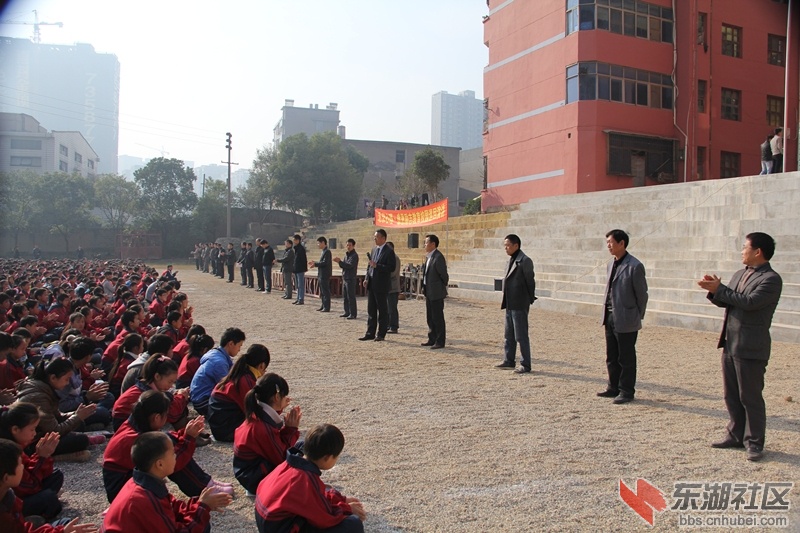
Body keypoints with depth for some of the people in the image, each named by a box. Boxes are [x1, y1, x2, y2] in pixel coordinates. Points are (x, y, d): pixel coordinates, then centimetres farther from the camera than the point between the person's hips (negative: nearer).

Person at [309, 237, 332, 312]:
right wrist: (314, 262, 9)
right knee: (322, 292, 14)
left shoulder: (327, 251, -14)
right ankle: (323, 306, 21)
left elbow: (325, 263, -22)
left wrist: (315, 264, -17)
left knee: (325, 291, -5)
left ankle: (327, 308, -2)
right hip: (321, 275, 10)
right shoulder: (324, 251, 16)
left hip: (325, 275, -10)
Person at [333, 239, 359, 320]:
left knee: (351, 297, -7)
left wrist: (340, 262, -21)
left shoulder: (354, 255, -11)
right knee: (345, 297, 13)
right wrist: (339, 262, -2)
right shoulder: (346, 254, 16)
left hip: (351, 279, -9)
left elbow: (349, 265, -22)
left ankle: (353, 314, -3)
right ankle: (347, 312, 21)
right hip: (345, 278, 9)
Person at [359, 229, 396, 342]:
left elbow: (391, 268, -17)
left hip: (382, 285, -8)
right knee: (371, 310, 10)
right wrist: (366, 278, 7)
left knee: (382, 310, 2)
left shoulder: (389, 251, -9)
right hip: (371, 284, 8)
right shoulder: (374, 250, 15)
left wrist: (376, 265, -21)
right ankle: (370, 333, 16)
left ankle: (381, 334, 9)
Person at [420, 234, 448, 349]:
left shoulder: (438, 257, -18)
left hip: (436, 293, -10)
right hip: (429, 292, 10)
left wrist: (442, 288, -2)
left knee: (438, 318, -3)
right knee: (430, 318, 16)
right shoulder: (429, 257, 11)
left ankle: (440, 342, 4)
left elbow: (444, 275, -15)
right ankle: (432, 339, 25)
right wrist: (424, 287, 13)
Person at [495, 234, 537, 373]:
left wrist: (530, 299, -5)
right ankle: (509, 360, 27)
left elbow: (530, 281, -11)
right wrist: (505, 302, 13)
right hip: (510, 304, 9)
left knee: (521, 336, -3)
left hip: (520, 305, -9)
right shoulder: (511, 260, 13)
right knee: (509, 335, 17)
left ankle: (525, 365, 5)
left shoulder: (525, 261, -14)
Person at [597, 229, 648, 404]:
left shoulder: (634, 266, -13)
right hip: (610, 317, 8)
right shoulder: (611, 264, 11)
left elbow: (642, 294, -9)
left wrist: (637, 317, -5)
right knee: (612, 357, 15)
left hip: (626, 320, -8)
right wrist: (606, 313, 12)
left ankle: (626, 391, 13)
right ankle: (614, 388, 26)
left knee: (626, 358, 3)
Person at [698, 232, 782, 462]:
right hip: (730, 344, 8)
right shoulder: (740, 275, 15)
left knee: (751, 397, 1)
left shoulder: (771, 279, -12)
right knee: (731, 395, 15)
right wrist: (714, 290, -5)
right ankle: (736, 435, 27)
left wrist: (719, 289, -18)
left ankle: (754, 443, 12)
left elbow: (749, 302, -24)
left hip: (751, 348, -8)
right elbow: (725, 302, 14)